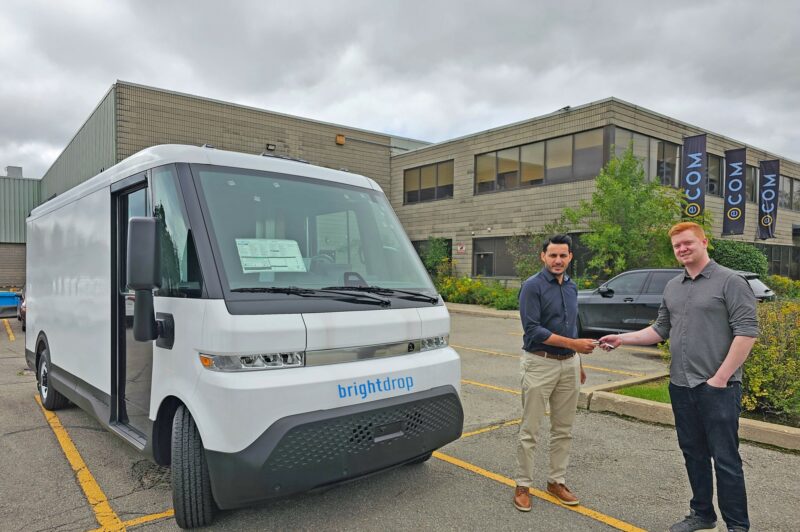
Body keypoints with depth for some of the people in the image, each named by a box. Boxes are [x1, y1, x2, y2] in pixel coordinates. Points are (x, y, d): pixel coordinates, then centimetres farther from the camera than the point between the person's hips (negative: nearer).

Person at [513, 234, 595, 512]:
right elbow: (533, 330, -18)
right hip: (540, 364, -6)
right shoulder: (532, 286, -11)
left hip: (569, 364, 7)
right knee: (530, 430, 0)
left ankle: (556, 481, 27)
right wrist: (573, 343, -19)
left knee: (563, 429, 13)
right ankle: (523, 485, 13)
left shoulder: (571, 286, 11)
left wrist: (578, 364, 22)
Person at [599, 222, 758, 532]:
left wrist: (721, 377, -17)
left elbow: (747, 332, -13)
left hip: (718, 387, -6)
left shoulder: (730, 282, -8)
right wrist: (622, 339, 4)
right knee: (693, 454, 16)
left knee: (725, 458, 1)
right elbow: (661, 330, 15)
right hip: (681, 386, 6)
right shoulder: (672, 287, 12)